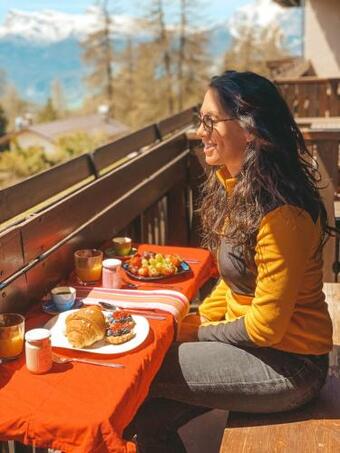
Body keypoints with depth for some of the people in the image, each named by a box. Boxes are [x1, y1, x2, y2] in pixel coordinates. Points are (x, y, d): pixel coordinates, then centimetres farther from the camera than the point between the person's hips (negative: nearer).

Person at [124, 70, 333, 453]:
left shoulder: (280, 215, -26)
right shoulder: (237, 189, 3)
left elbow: (266, 326, -21)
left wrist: (198, 334, -8)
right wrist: (198, 322, 0)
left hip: (288, 364, -7)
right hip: (250, 340, 7)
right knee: (151, 416, -4)